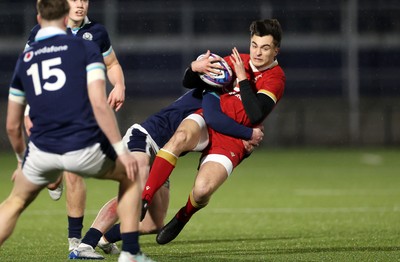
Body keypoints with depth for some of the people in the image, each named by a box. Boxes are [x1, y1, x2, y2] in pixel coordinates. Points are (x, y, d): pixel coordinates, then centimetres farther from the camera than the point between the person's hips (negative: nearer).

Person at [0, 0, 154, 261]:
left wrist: (22, 161, 36)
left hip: (42, 151, 3)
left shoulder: (24, 59, 15)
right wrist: (121, 150, -5)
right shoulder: (86, 48, 4)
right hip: (85, 149, -2)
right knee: (130, 177, 26)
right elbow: (99, 103, -9)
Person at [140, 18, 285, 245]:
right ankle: (143, 200, -33)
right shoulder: (238, 61, 10)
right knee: (181, 137, -35)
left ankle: (184, 216, 12)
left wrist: (243, 78, -17)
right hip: (209, 118, 3)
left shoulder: (276, 78, -3)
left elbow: (256, 115, -20)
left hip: (233, 139, -3)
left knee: (202, 190, -25)